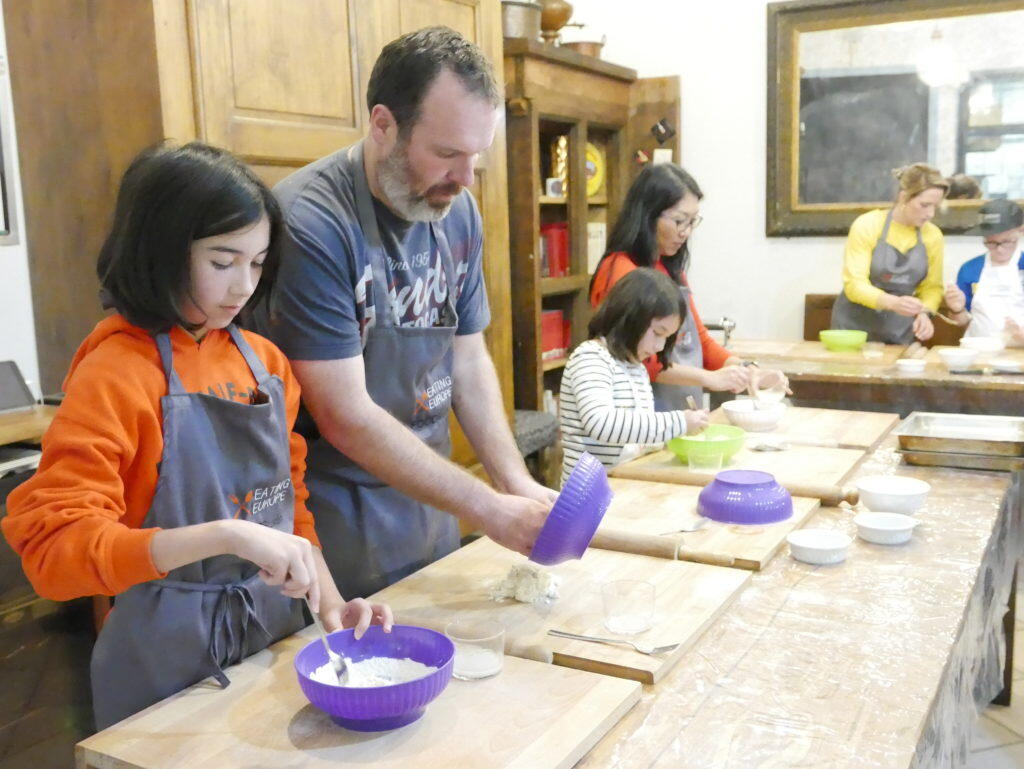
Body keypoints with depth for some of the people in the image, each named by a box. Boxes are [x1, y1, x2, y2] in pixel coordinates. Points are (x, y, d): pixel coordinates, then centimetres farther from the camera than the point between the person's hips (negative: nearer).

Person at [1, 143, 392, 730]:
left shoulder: (264, 361, 2)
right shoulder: (113, 373, -16)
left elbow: (288, 500, 8)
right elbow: (54, 547, -22)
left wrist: (331, 604, -5)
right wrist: (226, 535, -32)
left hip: (278, 628, 6)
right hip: (171, 652, -5)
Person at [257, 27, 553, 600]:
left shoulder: (459, 213, -2)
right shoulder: (308, 223, -23)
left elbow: (468, 361, 5)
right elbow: (345, 418, -23)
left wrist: (518, 482, -7)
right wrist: (490, 510, -21)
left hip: (431, 503, 6)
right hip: (338, 525, -6)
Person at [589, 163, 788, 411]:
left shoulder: (671, 270, 14)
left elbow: (699, 339, 17)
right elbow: (641, 360, -18)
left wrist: (746, 371, 2)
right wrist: (709, 378, -21)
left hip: (685, 417, 7)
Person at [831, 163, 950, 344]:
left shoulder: (933, 235, -2)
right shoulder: (867, 225, -12)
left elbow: (932, 287, 6)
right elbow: (854, 284, -18)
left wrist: (924, 312, -15)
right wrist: (893, 302, -34)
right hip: (855, 326, -3)